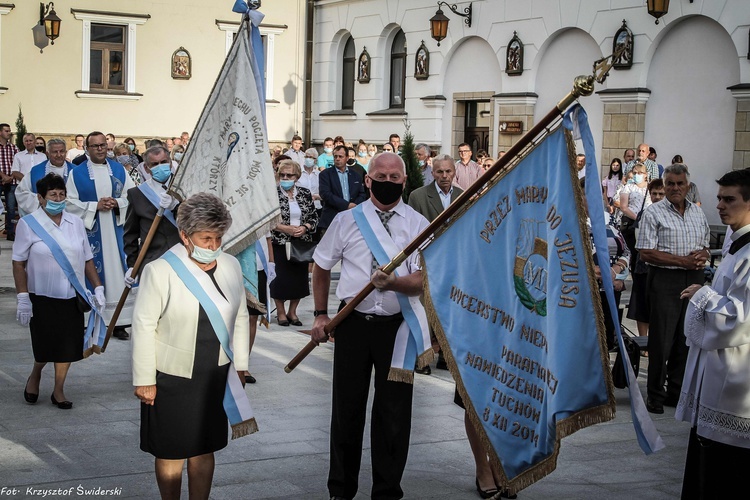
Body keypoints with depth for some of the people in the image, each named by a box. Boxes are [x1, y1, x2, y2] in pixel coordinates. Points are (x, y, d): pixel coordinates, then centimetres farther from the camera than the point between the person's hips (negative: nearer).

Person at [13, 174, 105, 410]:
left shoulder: (75, 223, 7)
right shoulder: (28, 224, -5)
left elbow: (87, 259, 12)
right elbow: (18, 263, -5)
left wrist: (98, 287, 4)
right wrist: (23, 297, -10)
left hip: (72, 296, 4)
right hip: (42, 296, -4)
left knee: (67, 345, 5)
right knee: (45, 346, -2)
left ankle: (59, 390, 20)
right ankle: (35, 377, 30)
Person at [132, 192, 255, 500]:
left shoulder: (231, 266, 2)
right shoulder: (160, 271, -13)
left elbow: (240, 318, 11)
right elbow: (143, 326, -10)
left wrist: (240, 365, 12)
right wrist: (144, 380, -10)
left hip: (216, 377, 4)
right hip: (171, 378, -4)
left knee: (204, 450, 14)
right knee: (171, 452, 8)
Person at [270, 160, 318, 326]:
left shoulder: (305, 194, 6)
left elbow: (314, 217, 10)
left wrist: (305, 228, -10)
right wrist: (285, 228, -16)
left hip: (302, 243, 4)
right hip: (280, 243, -3)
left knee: (300, 277, 7)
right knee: (280, 278, -2)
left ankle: (292, 311, 22)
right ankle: (281, 312, 15)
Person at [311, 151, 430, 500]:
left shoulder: (417, 224, 0)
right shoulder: (347, 220, 4)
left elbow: (421, 281, -8)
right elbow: (321, 267, 14)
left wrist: (394, 283, -28)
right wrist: (321, 314, 7)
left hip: (397, 325, -1)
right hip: (353, 323, 1)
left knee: (393, 412, 5)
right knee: (347, 408, 9)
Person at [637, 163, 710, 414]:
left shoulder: (698, 213, 13)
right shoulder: (654, 213, -5)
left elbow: (705, 246, 21)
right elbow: (647, 253, -11)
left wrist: (702, 256, -4)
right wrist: (683, 260, -16)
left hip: (694, 279, 5)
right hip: (665, 279, -5)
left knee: (686, 337, 10)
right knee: (661, 338, -2)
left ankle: (677, 391, 21)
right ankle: (655, 394, 8)